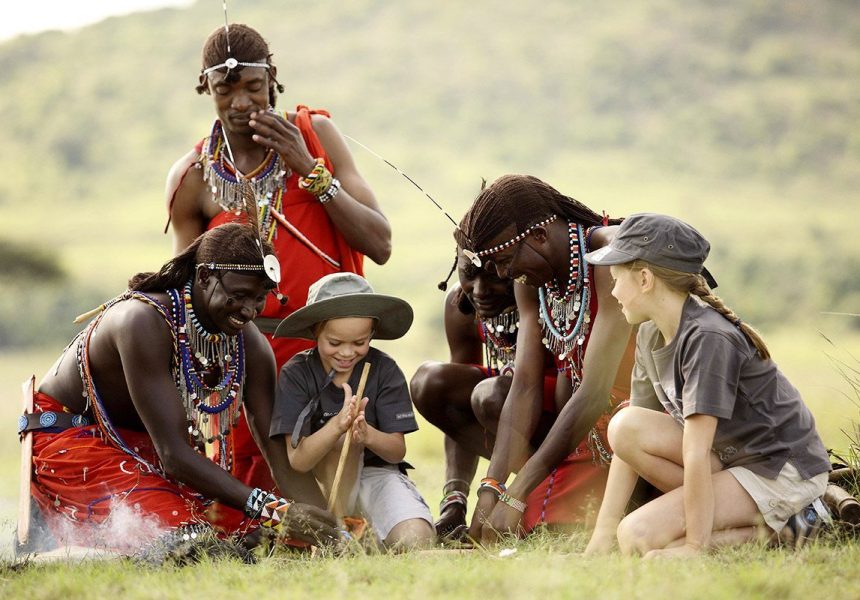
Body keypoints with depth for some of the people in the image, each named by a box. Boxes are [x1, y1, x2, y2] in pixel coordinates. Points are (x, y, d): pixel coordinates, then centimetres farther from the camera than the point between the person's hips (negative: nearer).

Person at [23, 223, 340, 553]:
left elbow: (280, 453, -12)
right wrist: (277, 509, -42)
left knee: (248, 528, -6)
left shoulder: (251, 346, -11)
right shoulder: (146, 323, -32)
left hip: (142, 448, 7)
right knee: (178, 532, -27)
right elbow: (175, 455, -35)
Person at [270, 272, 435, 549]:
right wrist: (338, 425, -38)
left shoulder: (384, 370, -8)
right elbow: (297, 462, -19)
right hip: (323, 484, -1)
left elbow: (398, 451, -9)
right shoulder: (296, 374, -12)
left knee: (415, 539, -27)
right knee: (340, 440, -33)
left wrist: (367, 435, -34)